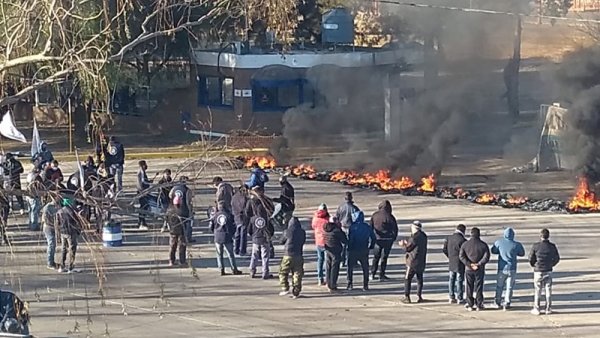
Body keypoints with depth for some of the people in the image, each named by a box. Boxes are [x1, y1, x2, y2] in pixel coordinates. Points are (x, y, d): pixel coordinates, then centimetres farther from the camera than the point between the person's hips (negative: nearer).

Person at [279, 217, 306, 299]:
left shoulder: (287, 231, -8)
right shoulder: (302, 232, 0)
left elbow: (282, 241, 6)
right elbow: (303, 242, 11)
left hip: (288, 255, -3)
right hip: (299, 256, 3)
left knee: (283, 272, 11)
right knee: (297, 274, 7)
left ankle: (285, 288, 0)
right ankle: (296, 292, 6)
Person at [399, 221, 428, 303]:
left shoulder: (414, 237, -20)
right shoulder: (423, 236, 5)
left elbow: (407, 248, -13)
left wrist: (403, 245, 8)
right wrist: (407, 243, 21)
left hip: (413, 262, -7)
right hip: (421, 262, 7)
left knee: (408, 279, 1)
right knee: (419, 279, 13)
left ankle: (407, 297, 0)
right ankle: (419, 296, 15)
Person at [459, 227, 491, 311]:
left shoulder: (465, 244, -1)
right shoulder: (483, 245, -6)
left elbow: (461, 256, -9)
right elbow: (486, 257, -14)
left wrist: (469, 264, -12)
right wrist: (479, 264, -13)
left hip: (468, 269, 1)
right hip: (480, 269, -1)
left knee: (469, 287, 8)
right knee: (479, 288, 6)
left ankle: (470, 305, 8)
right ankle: (479, 305, 7)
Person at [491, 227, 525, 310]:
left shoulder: (499, 242, -9)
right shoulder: (516, 245, -12)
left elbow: (493, 251, 5)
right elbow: (522, 253, 3)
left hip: (502, 268, 1)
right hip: (512, 269, -1)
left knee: (499, 286, 18)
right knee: (509, 287, 8)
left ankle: (497, 302, 23)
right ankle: (507, 304, 8)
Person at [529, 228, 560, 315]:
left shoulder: (536, 246, -11)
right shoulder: (552, 246, -6)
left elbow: (531, 258, -6)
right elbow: (557, 258, 3)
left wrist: (534, 265, 15)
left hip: (538, 271, -1)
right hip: (548, 271, 1)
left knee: (538, 291, 6)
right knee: (548, 290, 9)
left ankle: (536, 309, 8)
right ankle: (548, 309, 10)